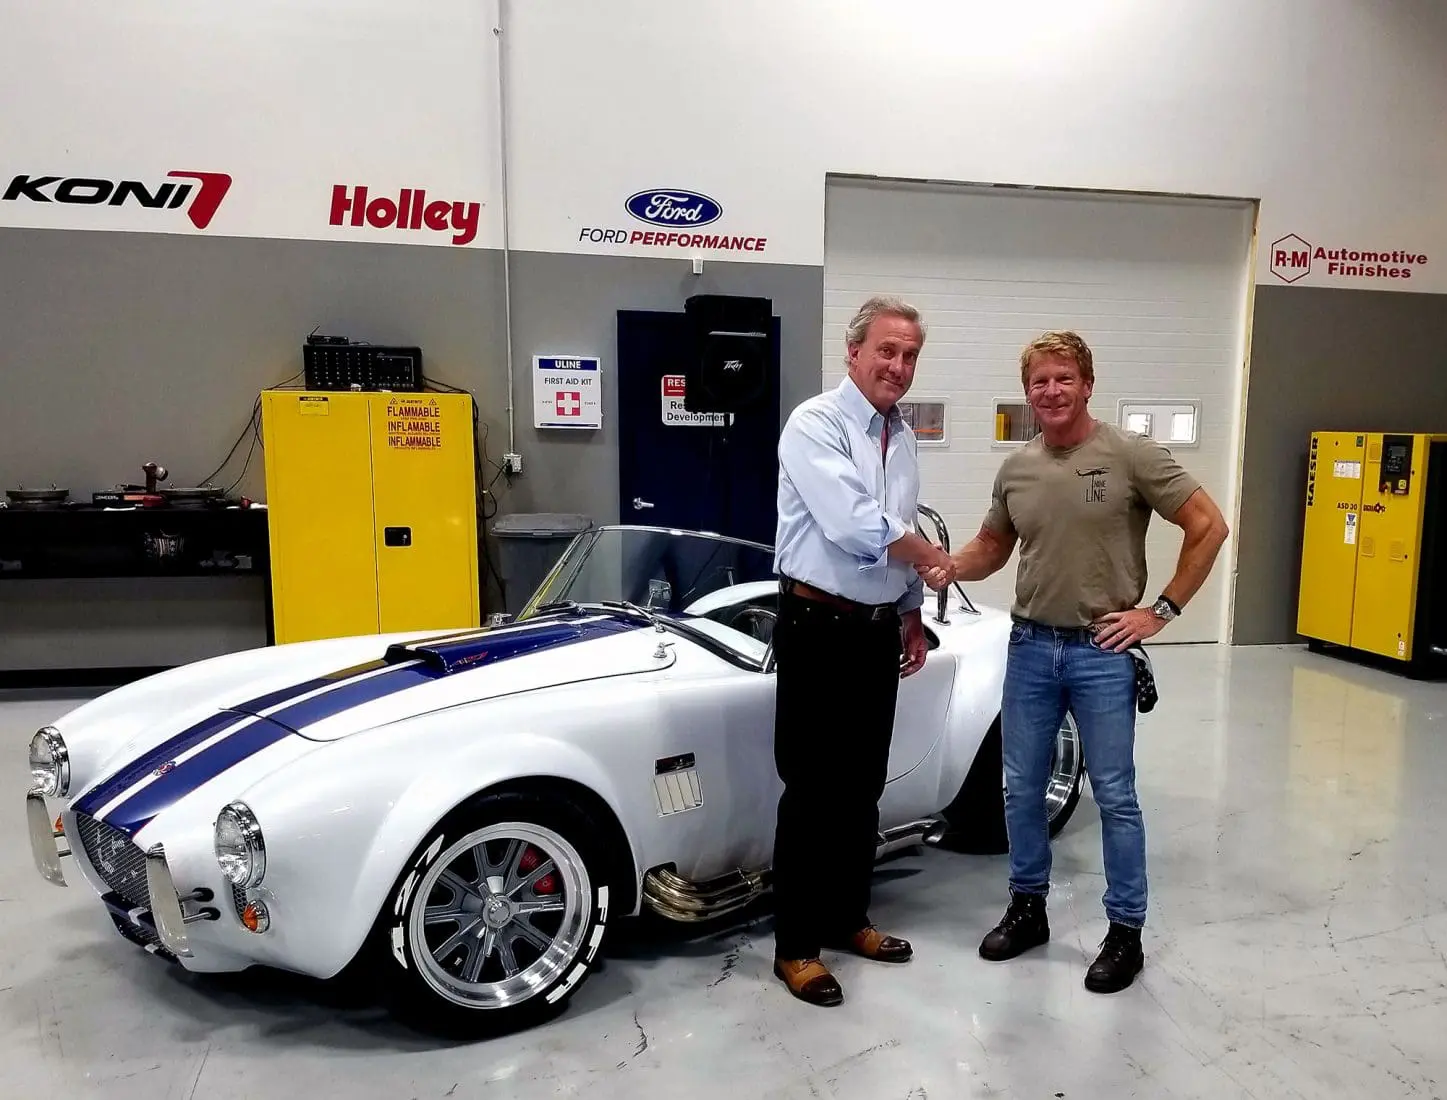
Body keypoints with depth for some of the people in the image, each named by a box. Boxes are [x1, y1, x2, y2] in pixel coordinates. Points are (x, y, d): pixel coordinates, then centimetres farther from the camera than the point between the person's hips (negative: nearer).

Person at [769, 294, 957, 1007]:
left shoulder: (903, 438, 11)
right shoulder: (815, 425, -13)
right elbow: (855, 526, -24)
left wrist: (912, 617, 19)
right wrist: (932, 558, -10)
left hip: (878, 632, 8)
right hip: (819, 630, -7)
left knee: (863, 787, 15)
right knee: (812, 790, 0)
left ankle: (847, 919, 31)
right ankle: (796, 946, 12)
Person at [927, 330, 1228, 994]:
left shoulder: (1132, 456, -8)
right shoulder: (1016, 469, 6)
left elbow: (1208, 528, -6)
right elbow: (988, 551, 15)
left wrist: (1161, 611, -8)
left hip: (1104, 652, -4)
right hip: (1029, 646, 5)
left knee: (1114, 796, 5)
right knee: (1021, 788, 12)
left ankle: (1125, 932, 20)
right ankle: (1027, 907, 30)